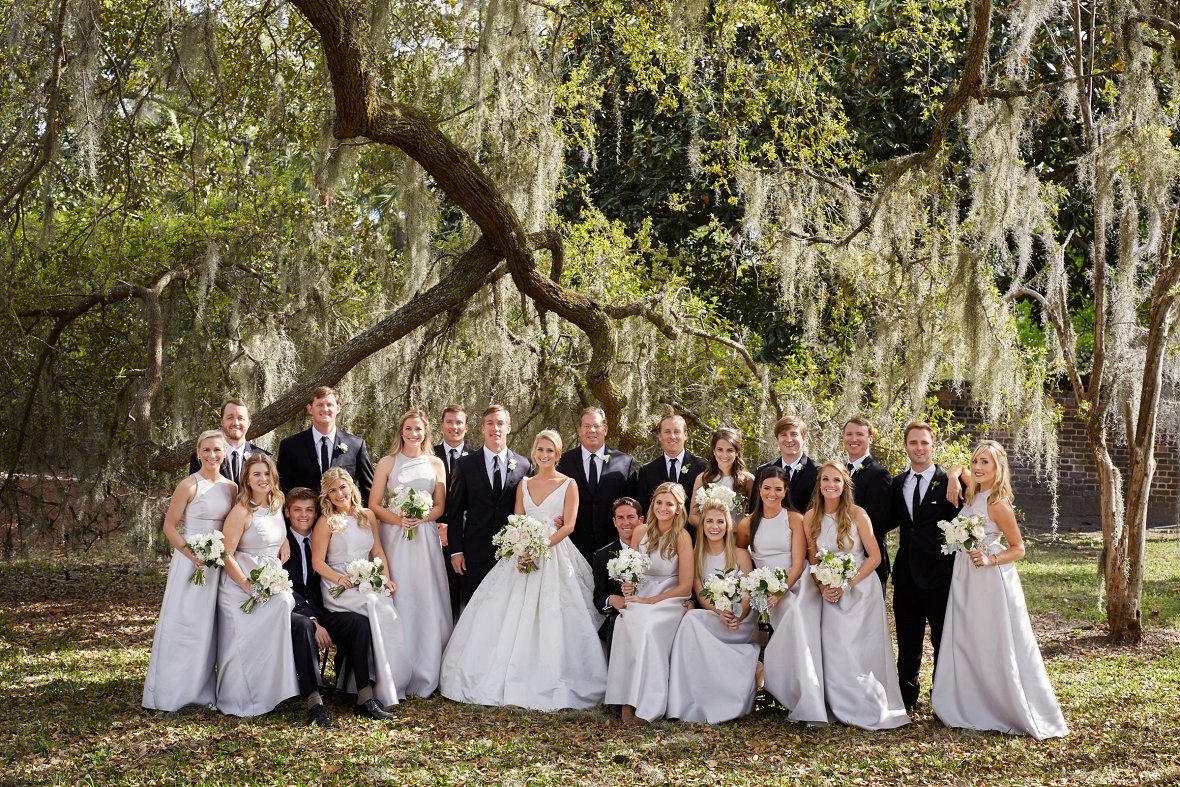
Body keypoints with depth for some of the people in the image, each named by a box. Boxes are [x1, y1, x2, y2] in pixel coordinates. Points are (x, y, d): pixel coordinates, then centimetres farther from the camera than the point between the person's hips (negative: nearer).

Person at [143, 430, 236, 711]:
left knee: (209, 626, 11)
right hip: (190, 562, -5)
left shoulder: (231, 487, 7)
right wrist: (191, 554, -19)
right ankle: (172, 691, 8)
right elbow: (169, 526, -8)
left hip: (219, 565, 5)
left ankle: (202, 690, 21)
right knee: (183, 624, -2)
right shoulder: (189, 486, -10)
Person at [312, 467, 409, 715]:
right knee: (378, 609, -33)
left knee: (388, 612, -29)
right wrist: (340, 579, -16)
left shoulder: (367, 515, 16)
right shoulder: (326, 522, 2)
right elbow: (317, 562, 0)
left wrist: (386, 578, 4)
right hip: (339, 588, -4)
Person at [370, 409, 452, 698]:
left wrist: (421, 517, -10)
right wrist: (398, 519, -15)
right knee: (397, 601, -4)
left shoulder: (435, 464, 10)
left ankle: (425, 676, 7)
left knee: (428, 602, -2)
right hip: (394, 537, -1)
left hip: (426, 538, 1)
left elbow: (440, 506, 9)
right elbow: (374, 504, 2)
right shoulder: (387, 462, 6)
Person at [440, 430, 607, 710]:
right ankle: (505, 680, 3)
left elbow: (569, 525, -6)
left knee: (551, 621, -10)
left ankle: (550, 684, -5)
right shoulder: (524, 484, 14)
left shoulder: (569, 484, 2)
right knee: (511, 618, -2)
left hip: (556, 555, -4)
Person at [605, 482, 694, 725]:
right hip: (640, 598, 3)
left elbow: (685, 586, -8)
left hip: (669, 601, -3)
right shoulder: (641, 532, 5)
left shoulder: (682, 537, -7)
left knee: (647, 626, -34)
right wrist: (627, 586, -6)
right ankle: (627, 701, -28)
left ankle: (645, 705, -27)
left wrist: (650, 601, -12)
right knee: (626, 622, -30)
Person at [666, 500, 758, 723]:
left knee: (693, 620, -31)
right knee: (692, 619, -33)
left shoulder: (740, 554, 4)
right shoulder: (696, 556, 10)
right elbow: (700, 595, 2)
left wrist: (737, 617, -22)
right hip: (709, 619, 3)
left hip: (741, 621, -3)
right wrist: (720, 612, -19)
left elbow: (748, 595, -1)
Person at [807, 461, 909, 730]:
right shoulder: (811, 518, 0)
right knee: (835, 654, 0)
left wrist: (847, 584, -15)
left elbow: (875, 556, -8)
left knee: (862, 651, -3)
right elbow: (812, 560, 8)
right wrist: (823, 587, -8)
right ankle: (843, 708, 12)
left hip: (861, 590, -3)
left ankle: (871, 709, 11)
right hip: (831, 595, 3)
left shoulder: (857, 514, -9)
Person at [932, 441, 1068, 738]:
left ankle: (1018, 712, 7)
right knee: (966, 645, 12)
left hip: (990, 580, -8)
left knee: (998, 648, -3)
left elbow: (1018, 549, -9)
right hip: (966, 579, 8)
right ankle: (974, 708, 22)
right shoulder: (973, 496, 5)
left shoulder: (998, 503, -15)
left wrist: (990, 560, -23)